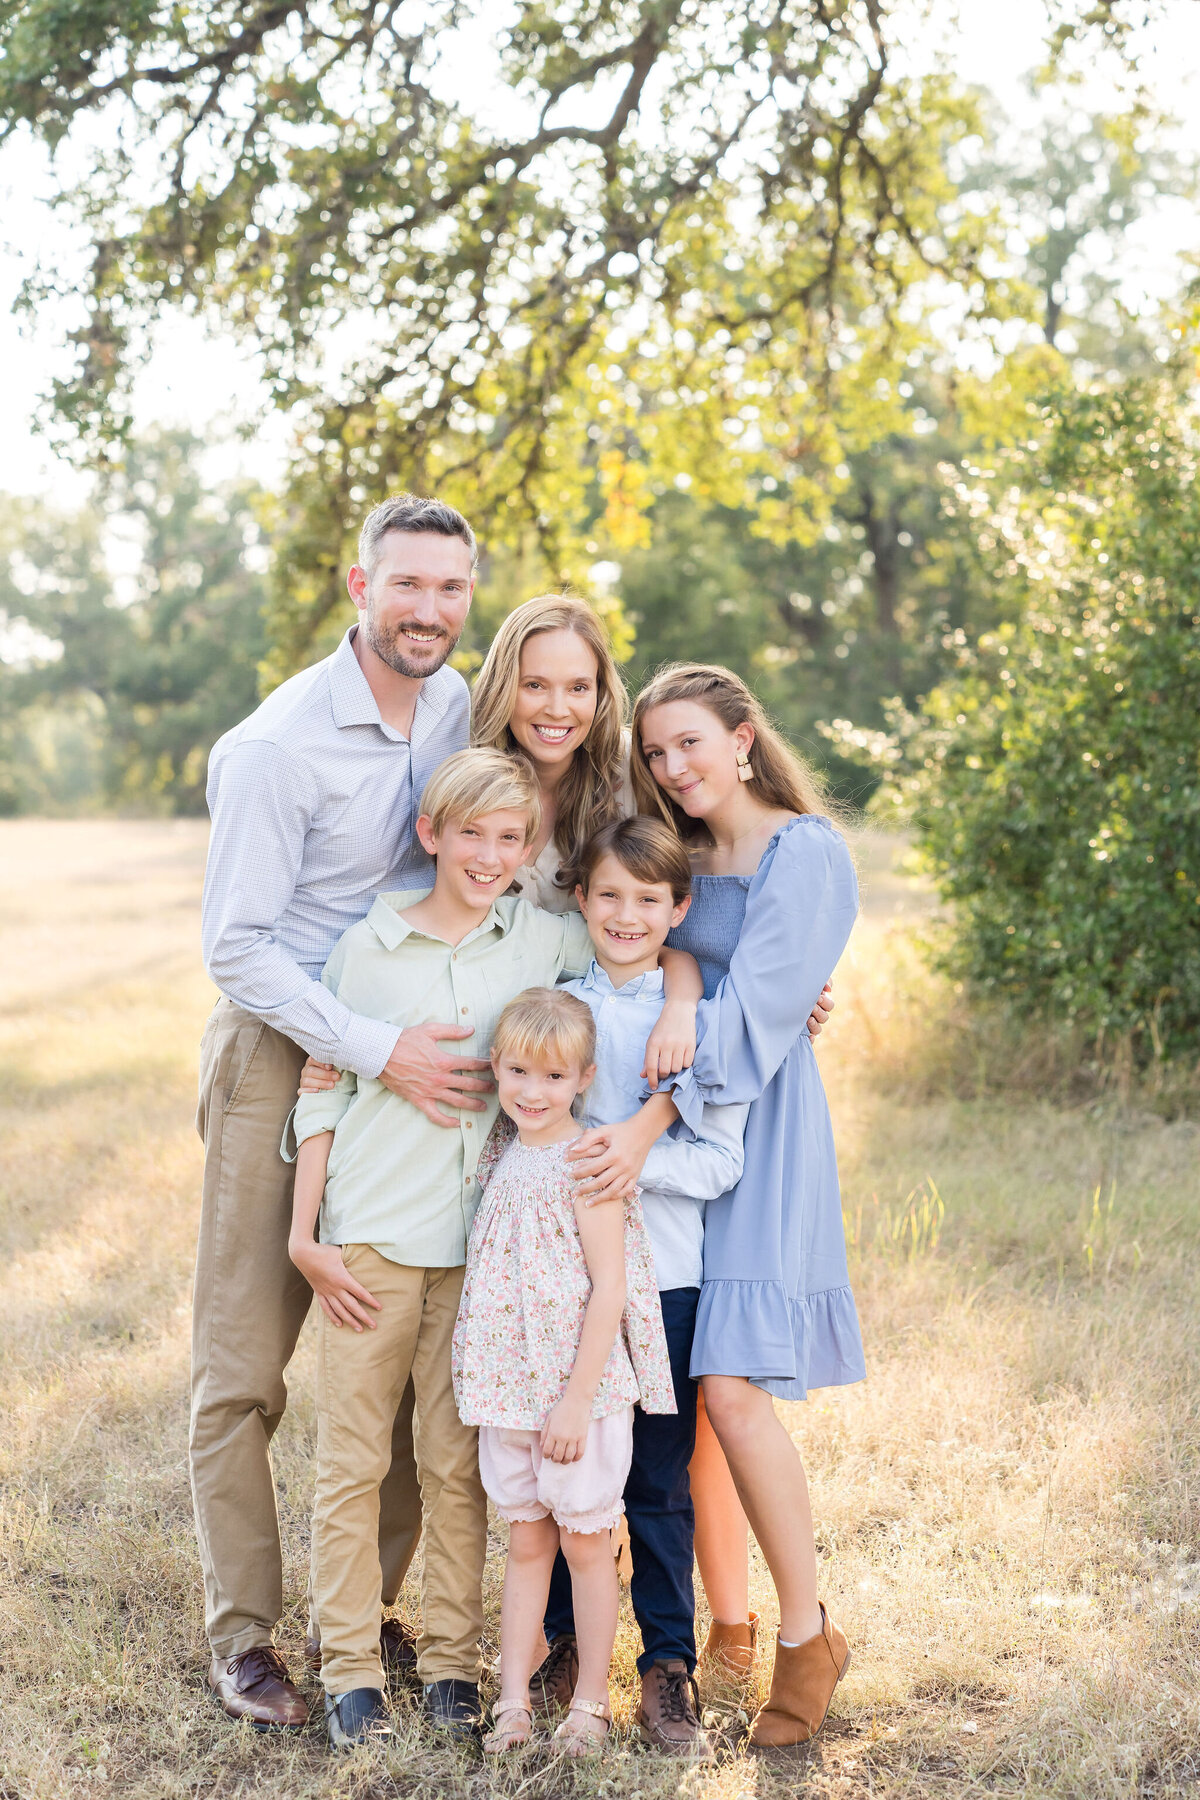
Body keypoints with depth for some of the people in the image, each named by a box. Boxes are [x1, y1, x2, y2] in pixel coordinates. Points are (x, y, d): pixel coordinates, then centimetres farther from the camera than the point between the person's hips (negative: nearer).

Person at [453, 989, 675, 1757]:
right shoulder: (503, 1158, 5)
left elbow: (610, 1291, -16)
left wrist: (577, 1399, -17)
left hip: (581, 1387, -6)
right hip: (510, 1389, 6)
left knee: (585, 1543, 6)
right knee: (526, 1543, 12)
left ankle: (592, 1701, 18)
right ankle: (514, 1700, 18)